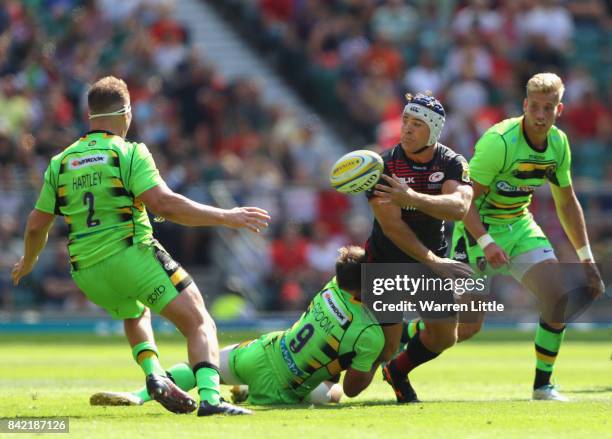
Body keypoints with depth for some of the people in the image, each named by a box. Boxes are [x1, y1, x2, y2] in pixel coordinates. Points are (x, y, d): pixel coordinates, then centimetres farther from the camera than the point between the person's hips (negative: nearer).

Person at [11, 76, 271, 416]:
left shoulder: (61, 162, 12)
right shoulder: (129, 153, -4)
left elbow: (36, 226, 16)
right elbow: (163, 204, -18)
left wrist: (27, 261, 36)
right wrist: (224, 217, -13)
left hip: (86, 273, 6)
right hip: (132, 256, -6)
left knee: (135, 316, 34)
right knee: (199, 324, -5)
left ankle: (154, 375, 8)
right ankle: (209, 396, -29)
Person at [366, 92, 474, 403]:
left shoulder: (452, 164, -10)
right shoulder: (384, 165, -18)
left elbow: (459, 208, -30)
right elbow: (391, 225, -23)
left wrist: (411, 197, -44)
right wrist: (433, 261, -27)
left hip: (433, 259, 4)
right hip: (386, 261, -4)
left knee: (444, 336, 0)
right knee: (385, 347, -8)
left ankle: (398, 372, 30)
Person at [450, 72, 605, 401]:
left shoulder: (559, 143, -2)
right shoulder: (499, 141, -24)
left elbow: (567, 204, 12)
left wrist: (587, 261, 9)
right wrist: (486, 243, -37)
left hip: (520, 226, 6)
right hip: (479, 228, -6)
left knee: (558, 299, -12)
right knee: (466, 327, -10)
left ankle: (543, 384, 2)